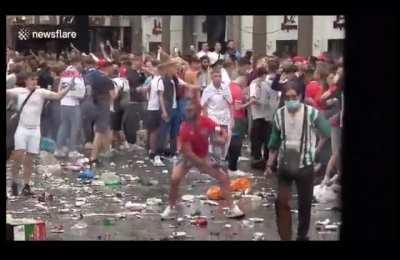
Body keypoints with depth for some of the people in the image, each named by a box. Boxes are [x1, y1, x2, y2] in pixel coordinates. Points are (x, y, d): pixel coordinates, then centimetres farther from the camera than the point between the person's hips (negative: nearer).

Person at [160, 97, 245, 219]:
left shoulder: (207, 122, -20)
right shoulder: (184, 128, -27)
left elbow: (223, 133, -5)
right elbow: (187, 152, -26)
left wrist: (222, 138, -29)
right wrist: (203, 163, -29)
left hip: (203, 156, 3)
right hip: (188, 157, -3)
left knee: (224, 177, -4)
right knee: (175, 179, -23)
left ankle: (232, 208, 7)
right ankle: (171, 208, -1)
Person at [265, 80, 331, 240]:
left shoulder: (311, 113, -14)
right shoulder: (279, 114, -4)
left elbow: (326, 132, 1)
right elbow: (275, 142, 6)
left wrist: (316, 150, -3)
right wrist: (269, 164, 7)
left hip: (304, 166, -2)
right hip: (284, 165, 2)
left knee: (304, 204, 9)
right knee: (281, 203, -3)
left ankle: (302, 236, 27)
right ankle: (285, 238, 7)